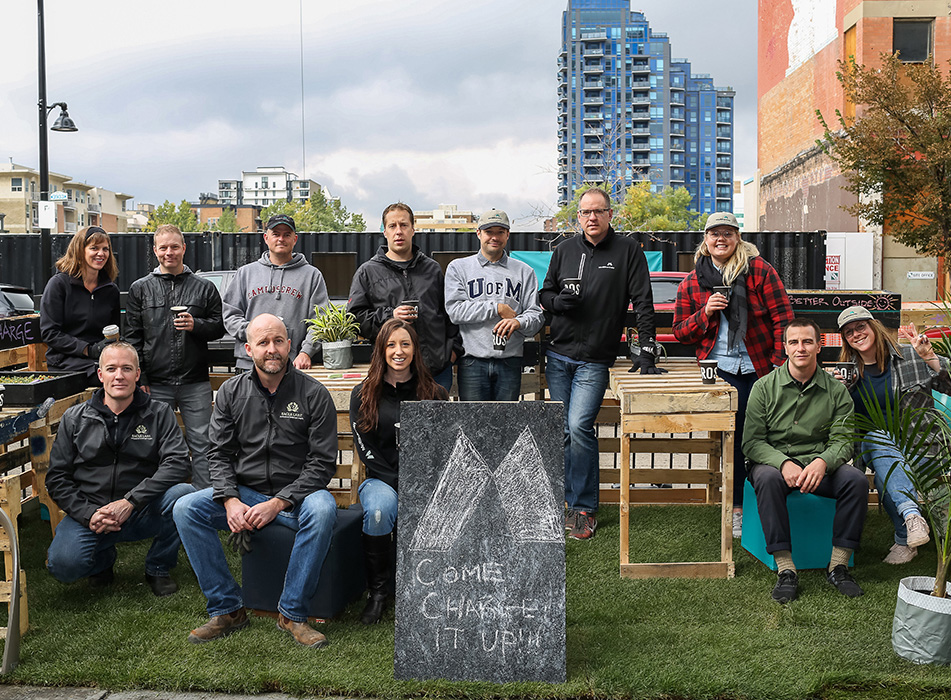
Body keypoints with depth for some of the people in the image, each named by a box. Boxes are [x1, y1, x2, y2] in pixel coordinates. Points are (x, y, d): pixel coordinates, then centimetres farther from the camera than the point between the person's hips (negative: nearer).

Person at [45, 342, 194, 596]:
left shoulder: (159, 414, 1)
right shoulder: (75, 418, 6)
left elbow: (177, 463, -12)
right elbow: (57, 477, 4)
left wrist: (130, 502, -22)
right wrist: (89, 514, -13)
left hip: (143, 514, 0)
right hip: (89, 514, 1)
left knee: (184, 493, -30)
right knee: (63, 565, -28)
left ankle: (158, 568, -3)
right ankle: (103, 558, 12)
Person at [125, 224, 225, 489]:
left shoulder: (204, 288, 8)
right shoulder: (140, 289, 9)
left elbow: (219, 327, 9)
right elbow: (133, 338, 6)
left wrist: (196, 325, -12)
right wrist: (139, 378, -1)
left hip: (196, 383, 0)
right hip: (156, 384, 1)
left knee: (202, 444, 0)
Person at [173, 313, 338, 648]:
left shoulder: (314, 394, -6)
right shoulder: (231, 392, 4)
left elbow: (322, 463, -9)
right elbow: (220, 454, 3)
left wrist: (278, 503, -19)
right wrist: (231, 500, -16)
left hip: (296, 494, -3)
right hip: (244, 492, 3)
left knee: (322, 510, -35)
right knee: (185, 509, -19)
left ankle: (292, 613, -21)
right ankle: (226, 608, -11)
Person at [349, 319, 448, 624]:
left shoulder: (434, 394, 9)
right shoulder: (363, 394, 7)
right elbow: (366, 450, 1)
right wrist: (401, 484, -10)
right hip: (381, 478, 0)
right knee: (378, 510, -35)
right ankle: (377, 591, -14)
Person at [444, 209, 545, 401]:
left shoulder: (524, 272, 13)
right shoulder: (458, 267, 8)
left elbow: (536, 314, 5)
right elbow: (455, 310, -5)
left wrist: (518, 322, -18)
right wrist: (497, 308, -8)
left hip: (510, 362, 2)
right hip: (473, 363, -2)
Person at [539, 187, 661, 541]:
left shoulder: (628, 250, -1)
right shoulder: (565, 250, 10)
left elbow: (643, 302, -4)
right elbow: (545, 293, 18)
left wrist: (646, 351, -11)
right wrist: (558, 301, -6)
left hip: (595, 360, -4)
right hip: (558, 355, 4)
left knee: (579, 427, -15)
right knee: (563, 431, 7)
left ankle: (585, 508, -1)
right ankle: (571, 503, 20)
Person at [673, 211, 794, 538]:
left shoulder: (759, 270, 0)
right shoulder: (691, 283, 8)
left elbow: (782, 317, -2)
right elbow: (680, 332, 10)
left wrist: (780, 363, -9)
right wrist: (705, 313, -9)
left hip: (761, 367, -1)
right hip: (722, 370, 1)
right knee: (733, 438, -1)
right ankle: (736, 509, 12)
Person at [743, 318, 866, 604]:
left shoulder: (836, 391, 5)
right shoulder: (764, 387, 0)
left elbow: (842, 441, -2)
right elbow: (752, 442, -4)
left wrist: (822, 462, -26)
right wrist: (784, 463, -24)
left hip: (818, 464, 2)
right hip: (772, 460, -2)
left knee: (856, 479, -27)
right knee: (768, 478, -36)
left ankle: (838, 565, -16)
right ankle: (785, 569, -31)